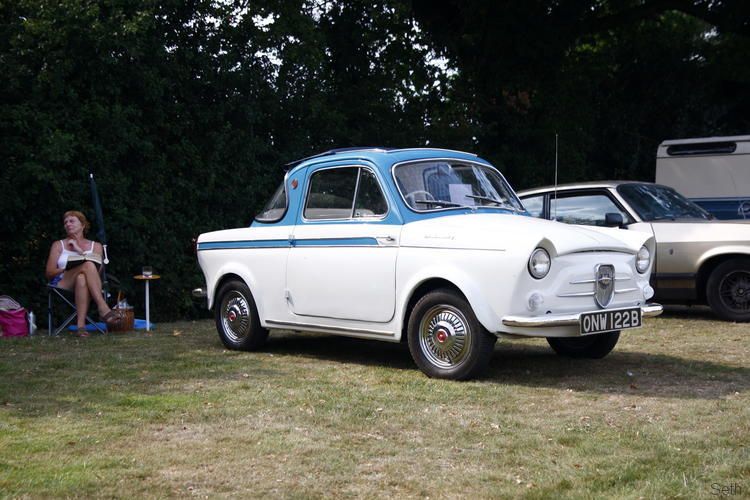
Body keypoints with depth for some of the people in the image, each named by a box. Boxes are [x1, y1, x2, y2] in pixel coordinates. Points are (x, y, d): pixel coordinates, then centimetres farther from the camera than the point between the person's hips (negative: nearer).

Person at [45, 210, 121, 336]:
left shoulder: (95, 246, 22)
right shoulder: (58, 245, 22)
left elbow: (96, 270, 4)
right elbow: (49, 273, 10)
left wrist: (79, 250, -1)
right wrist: (68, 269, -7)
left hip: (86, 284, 1)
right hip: (62, 285, -1)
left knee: (81, 278, -39)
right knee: (87, 265, -33)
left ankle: (81, 324, -51)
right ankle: (103, 308, -47)